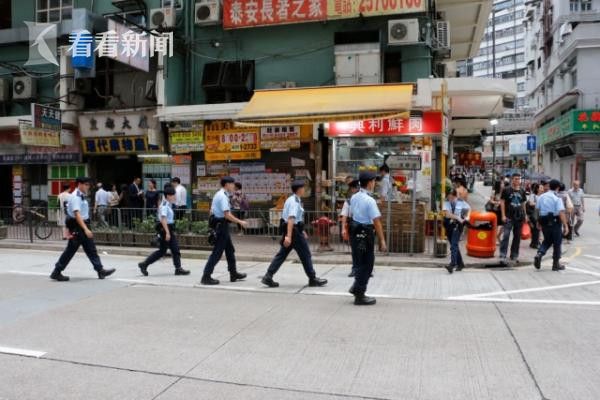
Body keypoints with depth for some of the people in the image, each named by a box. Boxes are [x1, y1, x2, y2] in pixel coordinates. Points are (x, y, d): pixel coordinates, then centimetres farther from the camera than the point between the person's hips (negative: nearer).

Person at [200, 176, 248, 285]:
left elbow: (211, 210, 19)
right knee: (217, 252, -5)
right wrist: (240, 222, -19)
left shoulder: (219, 194, 13)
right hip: (222, 225, -11)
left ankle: (233, 274, 27)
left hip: (217, 223, 11)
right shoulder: (223, 196, -18)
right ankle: (206, 277, 0)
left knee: (230, 250, 17)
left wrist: (213, 222, 25)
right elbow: (227, 215, -25)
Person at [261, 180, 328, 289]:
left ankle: (268, 277, 6)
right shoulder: (295, 201, -17)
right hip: (294, 230, -10)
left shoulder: (291, 199, 14)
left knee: (282, 254, 9)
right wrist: (288, 236, -32)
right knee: (305, 255, 3)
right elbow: (291, 219, -26)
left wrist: (301, 230, 29)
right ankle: (313, 279, 14)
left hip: (289, 230, 10)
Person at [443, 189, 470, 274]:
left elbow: (469, 208, 16)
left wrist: (467, 217, 4)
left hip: (458, 225, -3)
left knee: (454, 245, -14)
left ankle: (452, 264, -20)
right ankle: (460, 263, 25)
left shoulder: (461, 202, -3)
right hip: (449, 224, 3)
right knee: (454, 245, 11)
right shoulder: (446, 202, -4)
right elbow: (447, 214, -15)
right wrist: (458, 217, -18)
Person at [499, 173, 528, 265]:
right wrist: (503, 215, -11)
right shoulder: (506, 190, -2)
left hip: (519, 217, 5)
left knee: (517, 237, 11)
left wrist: (525, 215, 12)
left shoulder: (522, 191, 11)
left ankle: (514, 255, 22)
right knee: (506, 236, -12)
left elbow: (523, 203, 17)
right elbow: (502, 202, -4)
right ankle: (502, 256, -14)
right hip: (509, 217, -5)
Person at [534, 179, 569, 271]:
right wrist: (565, 226, -19)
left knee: (547, 240, 20)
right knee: (557, 243, 10)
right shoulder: (557, 198, -12)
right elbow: (561, 213, -20)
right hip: (554, 222, -5)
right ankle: (556, 264, 18)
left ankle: (539, 254, -6)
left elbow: (537, 210, 10)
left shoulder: (541, 197, 5)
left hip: (544, 222, 5)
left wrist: (539, 222, 20)